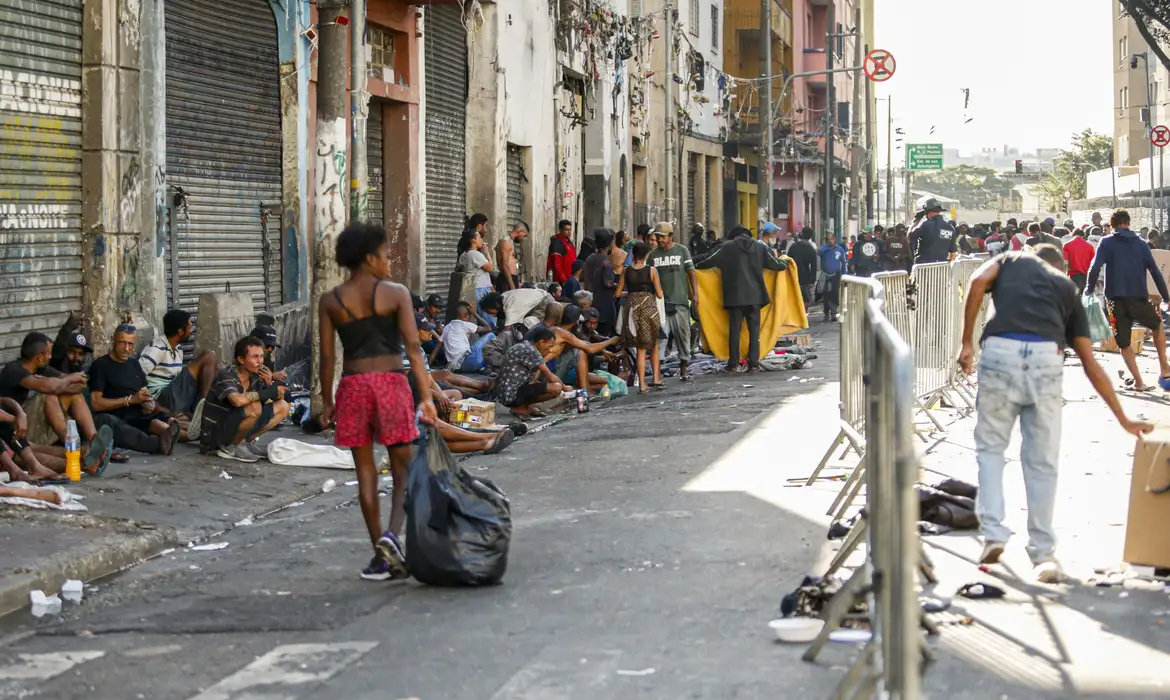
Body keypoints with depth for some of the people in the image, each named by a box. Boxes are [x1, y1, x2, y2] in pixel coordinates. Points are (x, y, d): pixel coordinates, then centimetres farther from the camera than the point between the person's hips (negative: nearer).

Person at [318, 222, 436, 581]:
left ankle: (381, 554, 8)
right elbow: (413, 347, -8)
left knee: (366, 471, 8)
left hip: (353, 385, 2)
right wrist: (426, 396, -8)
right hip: (391, 381, -2)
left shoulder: (331, 301, 4)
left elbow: (328, 356, 3)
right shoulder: (396, 293, -3)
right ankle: (392, 534, -17)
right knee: (403, 469, 7)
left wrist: (326, 401, 11)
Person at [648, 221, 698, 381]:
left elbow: (691, 273, 4)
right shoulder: (653, 255, 9)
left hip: (680, 301, 0)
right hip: (660, 302, 0)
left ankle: (683, 370, 14)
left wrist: (695, 294, -4)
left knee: (683, 334, 4)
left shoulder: (682, 251, 5)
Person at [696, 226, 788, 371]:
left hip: (735, 295, -1)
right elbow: (775, 264, 11)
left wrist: (695, 266, 17)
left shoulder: (726, 247, 0)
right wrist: (786, 264, 33)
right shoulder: (759, 247, 6)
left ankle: (733, 363, 2)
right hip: (755, 295, 1)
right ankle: (754, 363, 1)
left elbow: (708, 262, -2)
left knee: (734, 328, 4)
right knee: (754, 329, 5)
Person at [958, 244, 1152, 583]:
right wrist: (1124, 420, 30)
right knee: (1042, 461, 8)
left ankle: (993, 532, 4)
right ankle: (1043, 553, 10)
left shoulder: (1011, 260, 28)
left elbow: (979, 281, 3)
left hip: (1000, 351, -1)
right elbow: (1091, 365, 26)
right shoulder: (1067, 288, 30)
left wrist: (967, 343, 5)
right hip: (1046, 357, 1)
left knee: (990, 446, 16)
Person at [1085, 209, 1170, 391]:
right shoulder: (1140, 244, 9)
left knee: (1124, 344, 9)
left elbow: (1095, 268, -10)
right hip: (1139, 299, 2)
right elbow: (1155, 271, 5)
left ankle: (1138, 381, -2)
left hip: (1117, 300, -2)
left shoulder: (1106, 243, 3)